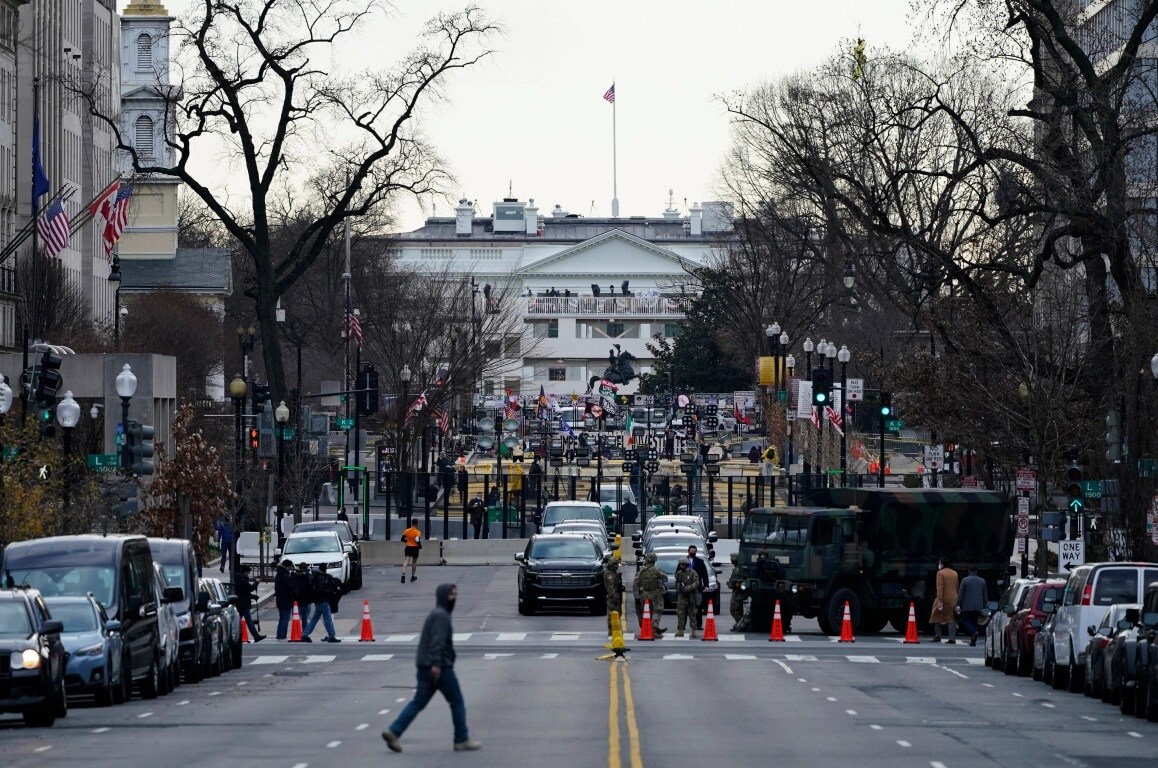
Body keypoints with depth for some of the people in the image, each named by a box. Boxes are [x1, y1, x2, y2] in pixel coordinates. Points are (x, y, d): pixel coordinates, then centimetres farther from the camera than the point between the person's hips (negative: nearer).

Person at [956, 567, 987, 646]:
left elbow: (960, 594, -5)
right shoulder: (982, 581, 7)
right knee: (974, 622, 11)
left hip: (967, 607, -4)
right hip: (978, 607, 4)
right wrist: (984, 608, 16)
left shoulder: (965, 580, -4)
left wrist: (958, 605, 0)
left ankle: (974, 632, -23)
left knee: (965, 621, 4)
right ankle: (973, 641, 5)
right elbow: (985, 596, 10)